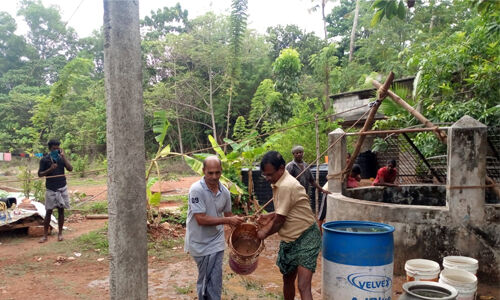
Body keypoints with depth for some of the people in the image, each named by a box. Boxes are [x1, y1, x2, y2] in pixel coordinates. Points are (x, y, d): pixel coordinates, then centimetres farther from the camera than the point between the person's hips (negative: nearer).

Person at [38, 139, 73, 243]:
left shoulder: (61, 158, 4)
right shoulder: (44, 159, -2)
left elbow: (70, 168, -8)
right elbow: (40, 174, -1)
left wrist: (63, 156, -11)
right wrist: (50, 169, -18)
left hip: (62, 188, 2)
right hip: (51, 189, -2)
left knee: (61, 210, 6)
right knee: (48, 211, 1)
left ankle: (60, 233, 16)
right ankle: (45, 235, 10)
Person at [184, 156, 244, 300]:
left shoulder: (225, 192, -4)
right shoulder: (196, 189, -21)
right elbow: (201, 219, -24)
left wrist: (238, 222, -2)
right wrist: (227, 220, -26)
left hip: (216, 241, 4)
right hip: (200, 243, -3)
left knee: (216, 279, 5)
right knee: (204, 278, 13)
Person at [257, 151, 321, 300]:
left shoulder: (286, 186, -24)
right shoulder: (279, 183, 6)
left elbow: (279, 220, -19)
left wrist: (265, 233, -2)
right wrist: (270, 216, 6)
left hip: (306, 239, -10)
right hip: (289, 240, 10)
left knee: (303, 287, -16)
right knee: (287, 280, 22)